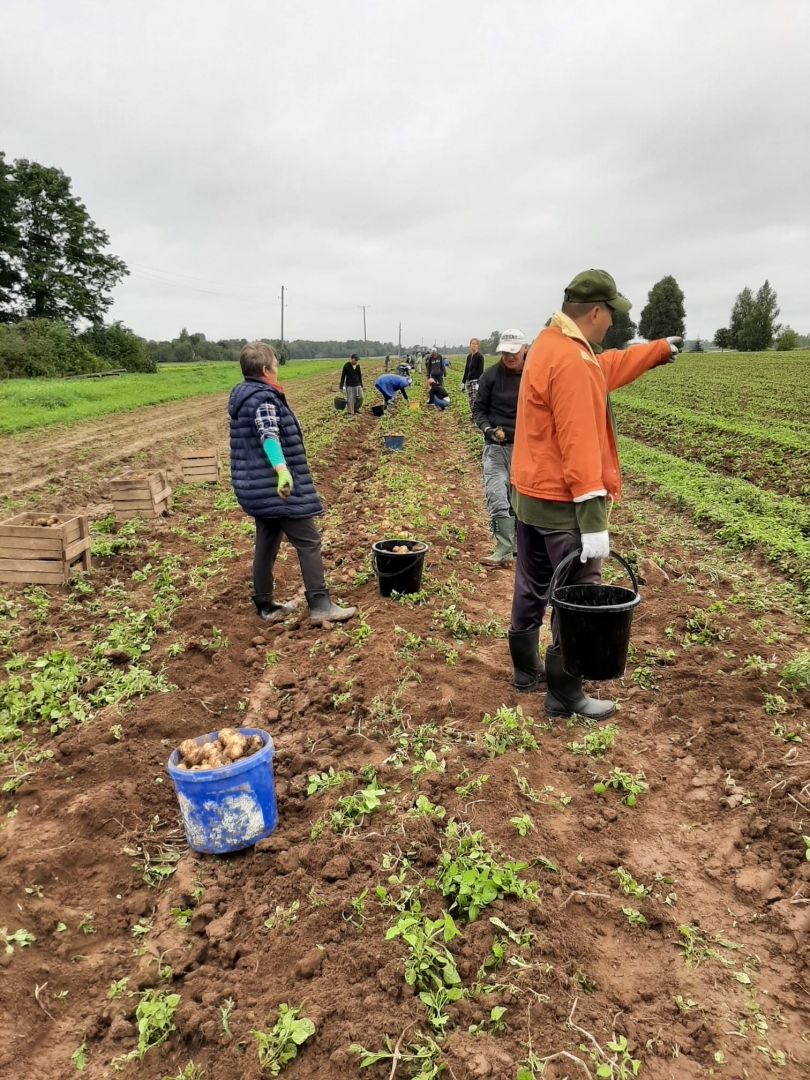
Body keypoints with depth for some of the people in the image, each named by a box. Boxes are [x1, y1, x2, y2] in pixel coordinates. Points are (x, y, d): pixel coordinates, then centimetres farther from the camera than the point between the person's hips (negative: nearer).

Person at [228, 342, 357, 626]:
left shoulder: (241, 394, 14)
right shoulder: (264, 397, -17)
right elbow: (270, 437, -34)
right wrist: (282, 470, -49)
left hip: (256, 487, 10)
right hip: (277, 486, -10)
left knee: (266, 543, 15)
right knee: (308, 542, -6)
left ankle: (266, 606, 23)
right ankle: (320, 606, -5)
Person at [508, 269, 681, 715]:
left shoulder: (549, 344, 12)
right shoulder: (571, 362, -21)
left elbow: (606, 368, 28)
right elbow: (579, 445, -27)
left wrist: (659, 350, 40)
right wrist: (593, 517, -28)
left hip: (529, 494, 10)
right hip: (562, 504, -10)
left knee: (532, 589, 18)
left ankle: (526, 670, 33)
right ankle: (564, 694, 11)